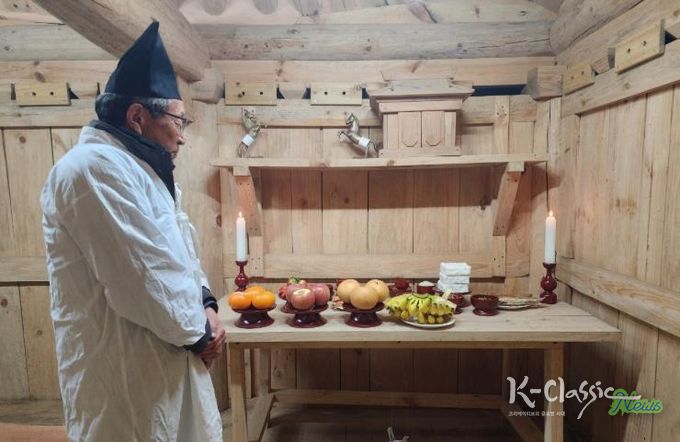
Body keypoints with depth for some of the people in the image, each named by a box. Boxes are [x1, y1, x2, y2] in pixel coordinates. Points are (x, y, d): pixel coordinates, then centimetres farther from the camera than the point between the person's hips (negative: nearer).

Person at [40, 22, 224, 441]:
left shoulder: (138, 169, 12)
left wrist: (205, 305, -2)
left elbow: (179, 250, 13)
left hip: (162, 356, 9)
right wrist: (198, 330, -12)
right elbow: (145, 277, -26)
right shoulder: (95, 167, -21)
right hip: (126, 368, -9)